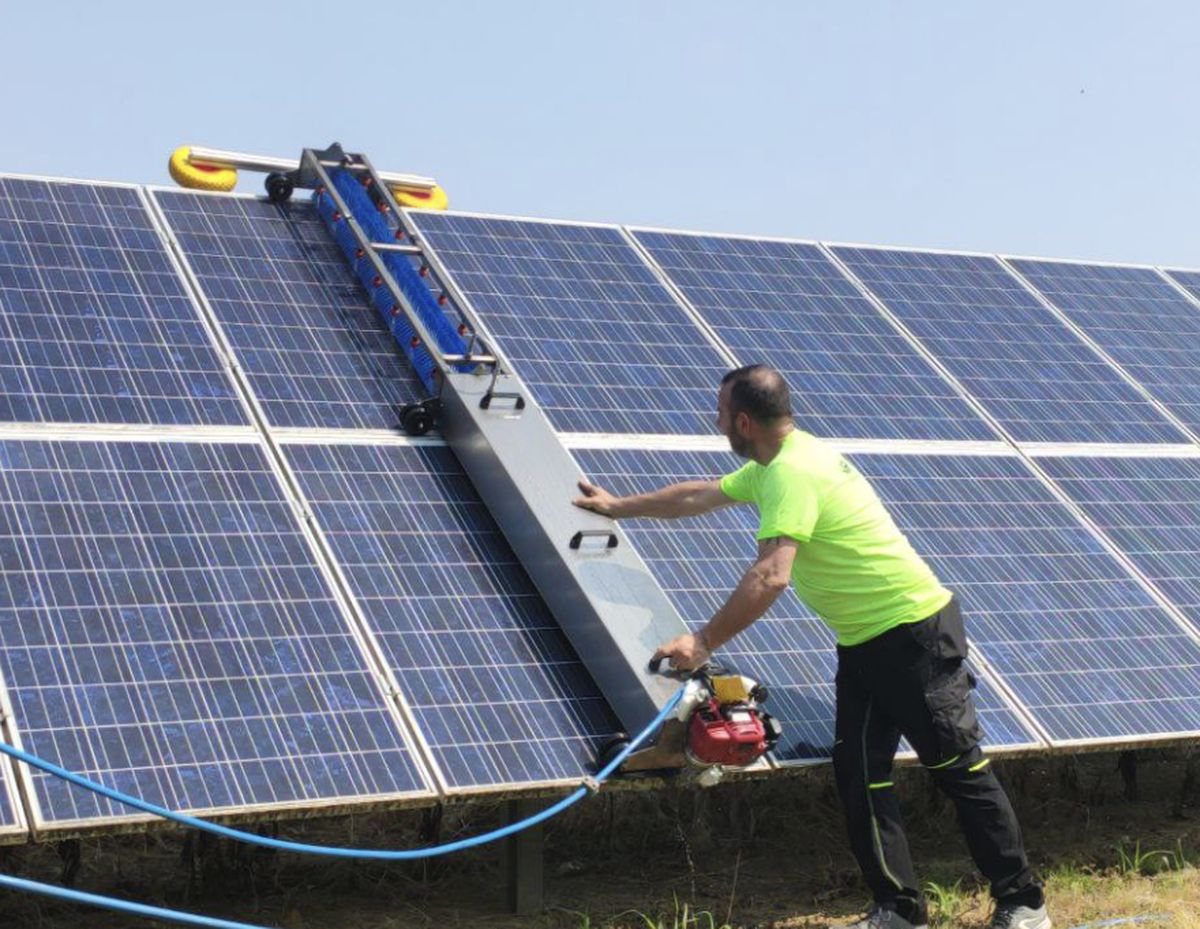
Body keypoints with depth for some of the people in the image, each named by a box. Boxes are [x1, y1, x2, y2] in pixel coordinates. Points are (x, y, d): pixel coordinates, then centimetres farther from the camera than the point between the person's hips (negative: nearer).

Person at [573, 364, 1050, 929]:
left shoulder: (792, 475, -23)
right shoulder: (777, 462, 10)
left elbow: (770, 577, -34)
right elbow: (700, 495, 25)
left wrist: (704, 643, -30)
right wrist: (620, 507, 34)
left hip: (915, 633, -10)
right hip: (863, 644, 10)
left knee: (960, 770, -1)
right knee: (858, 775, 5)